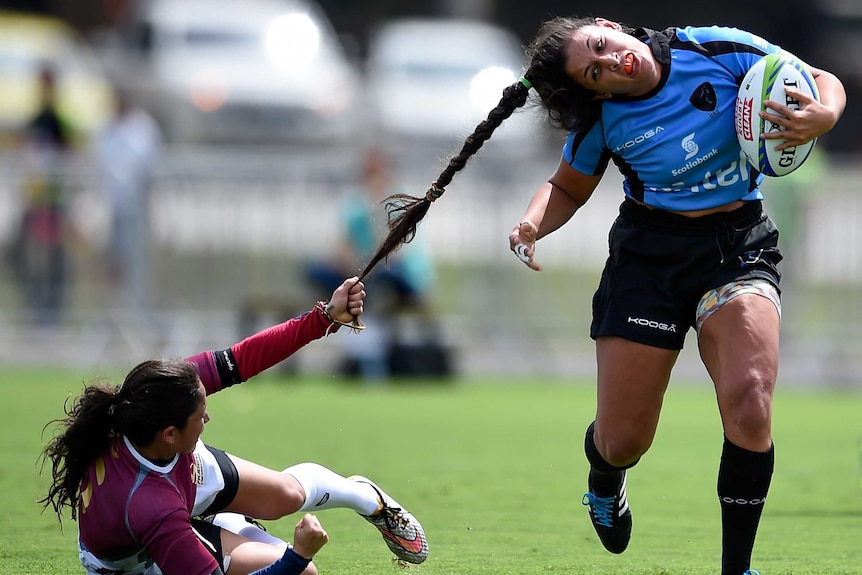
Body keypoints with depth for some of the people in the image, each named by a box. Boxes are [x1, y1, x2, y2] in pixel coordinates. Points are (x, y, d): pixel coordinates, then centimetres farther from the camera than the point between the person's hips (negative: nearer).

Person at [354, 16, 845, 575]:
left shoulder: (720, 49, -12)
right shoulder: (602, 118, -6)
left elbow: (824, 81, -1)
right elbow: (567, 189, 12)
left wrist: (822, 116, -25)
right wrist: (533, 224, -11)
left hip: (738, 246, -1)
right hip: (648, 252, 1)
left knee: (749, 406, -25)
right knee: (619, 441, 1)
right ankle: (604, 484, 42)